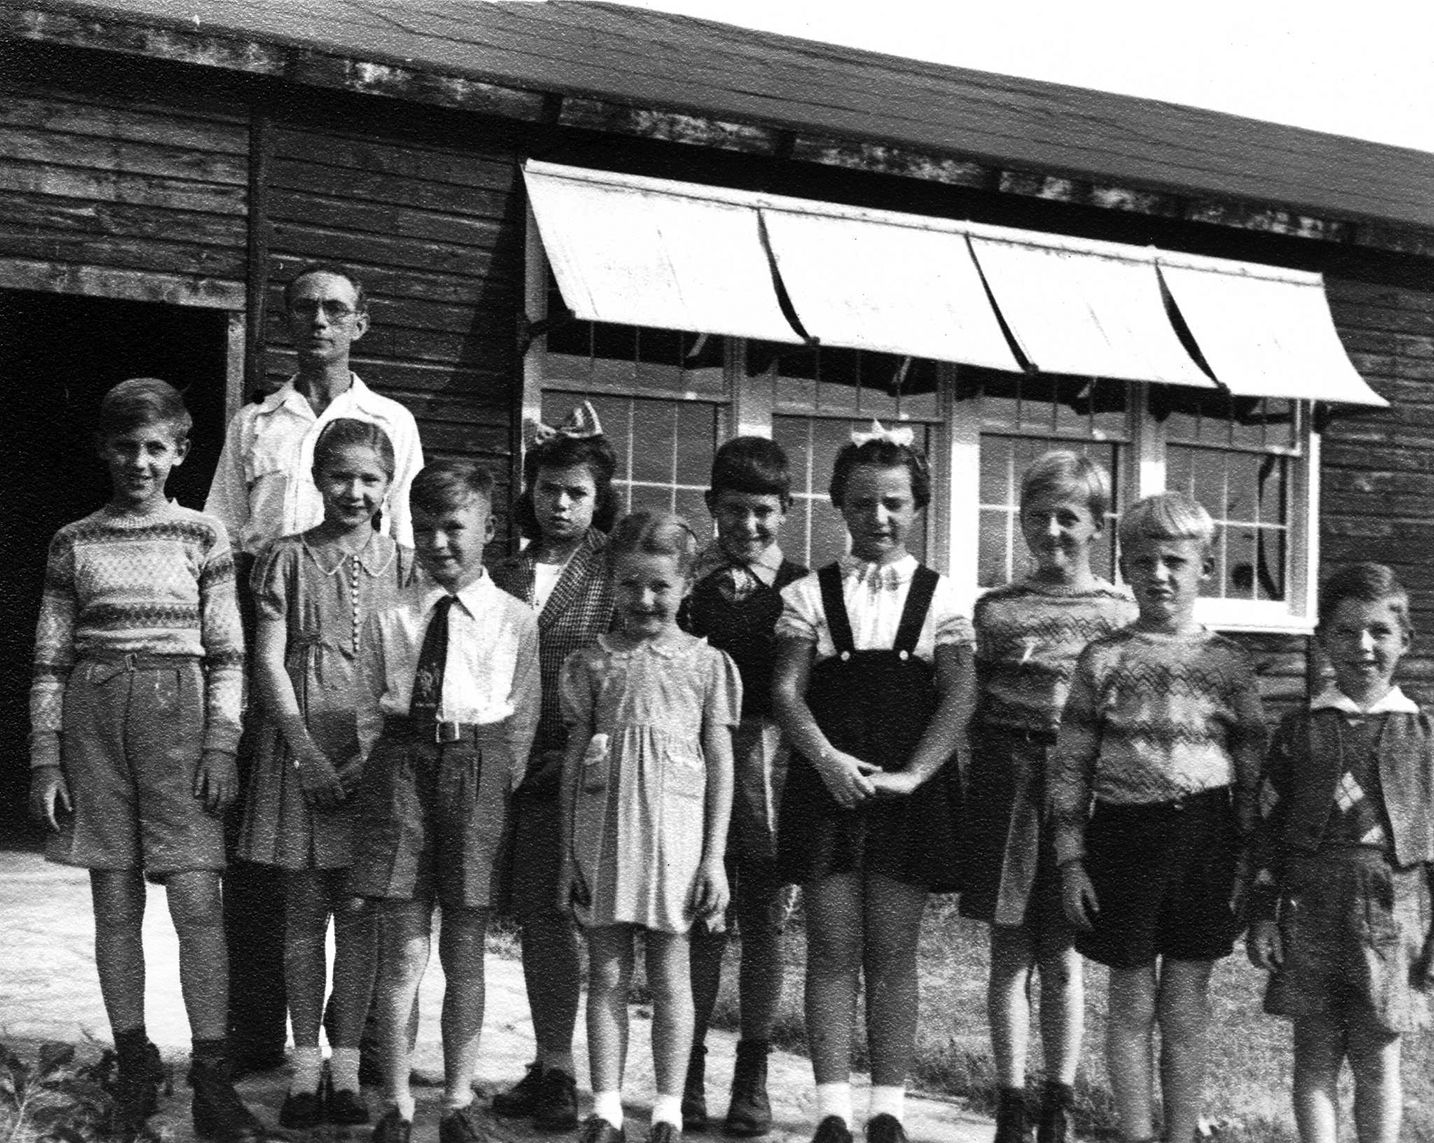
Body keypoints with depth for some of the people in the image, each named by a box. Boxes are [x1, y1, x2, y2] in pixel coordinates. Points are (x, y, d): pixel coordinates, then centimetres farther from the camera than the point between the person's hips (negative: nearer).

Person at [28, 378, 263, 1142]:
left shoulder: (201, 537, 5)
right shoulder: (74, 544, 8)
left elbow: (227, 653, 3)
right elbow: (50, 661, 8)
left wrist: (221, 744, -6)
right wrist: (45, 759, 2)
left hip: (177, 714, -2)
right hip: (93, 717, 2)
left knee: (196, 902, -8)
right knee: (115, 903, 6)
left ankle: (211, 1076, -1)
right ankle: (134, 1065, 17)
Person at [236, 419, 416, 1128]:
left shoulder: (400, 565, 6)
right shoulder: (288, 558, 3)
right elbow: (269, 660, -2)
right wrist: (306, 751, -11)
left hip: (377, 750, 1)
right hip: (301, 742, -1)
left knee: (361, 910, 4)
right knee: (305, 907, 4)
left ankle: (346, 1066, 11)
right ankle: (306, 1063, 12)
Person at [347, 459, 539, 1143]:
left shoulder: (514, 620, 5)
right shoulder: (387, 620, 7)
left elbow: (524, 717, 7)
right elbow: (369, 709, 11)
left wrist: (502, 784, 0)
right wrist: (383, 773, 3)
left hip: (481, 768, 0)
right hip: (402, 760, 1)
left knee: (465, 954, 7)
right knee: (403, 951, 0)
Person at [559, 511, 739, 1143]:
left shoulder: (706, 663, 3)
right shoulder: (592, 663, 7)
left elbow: (721, 765, 3)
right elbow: (574, 757, 9)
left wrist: (714, 858, -2)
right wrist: (568, 852, 5)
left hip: (673, 827, -1)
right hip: (602, 826, 2)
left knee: (670, 975, 5)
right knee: (606, 974, 5)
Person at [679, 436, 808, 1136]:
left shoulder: (802, 585, 4)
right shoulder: (688, 579, 6)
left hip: (771, 760, 0)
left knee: (763, 921, 7)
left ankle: (752, 1078, 18)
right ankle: (688, 1071, 14)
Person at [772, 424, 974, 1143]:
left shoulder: (940, 598, 5)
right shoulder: (810, 595, 6)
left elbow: (958, 699, -2)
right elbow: (786, 690, -1)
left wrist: (911, 775, -13)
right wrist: (827, 758, -17)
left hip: (908, 790, 0)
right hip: (827, 783, 0)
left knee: (892, 956, 4)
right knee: (832, 952, 1)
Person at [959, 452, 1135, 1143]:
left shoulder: (1120, 613, 3)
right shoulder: (995, 609, 6)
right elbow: (972, 708, 9)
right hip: (1005, 778, 1)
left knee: (1061, 955, 7)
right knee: (1010, 953, 6)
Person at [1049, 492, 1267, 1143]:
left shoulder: (1227, 662, 3)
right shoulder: (1104, 659, 1)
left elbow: (1253, 772, 5)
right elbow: (1070, 767, 1)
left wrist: (1246, 863, 0)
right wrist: (1071, 861, -3)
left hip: (1203, 837, 0)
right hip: (1122, 833, 0)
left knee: (1186, 1011, 8)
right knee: (1132, 1006, 8)